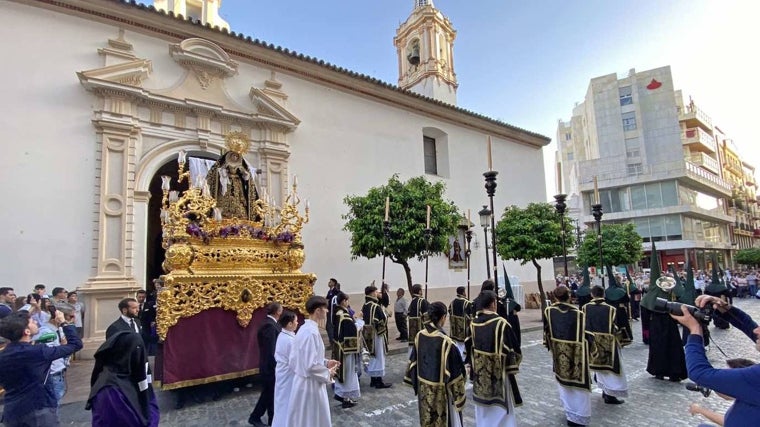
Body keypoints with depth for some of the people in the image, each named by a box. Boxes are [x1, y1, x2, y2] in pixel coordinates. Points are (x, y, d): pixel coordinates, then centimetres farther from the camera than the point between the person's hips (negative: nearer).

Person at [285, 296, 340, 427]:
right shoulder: (312, 332, -25)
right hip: (310, 385, -9)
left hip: (302, 382, 9)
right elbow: (311, 365, -27)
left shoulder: (304, 329, 4)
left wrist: (325, 362, 9)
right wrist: (328, 373, -11)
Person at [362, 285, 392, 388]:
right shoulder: (376, 306, -21)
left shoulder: (365, 306, 3)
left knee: (372, 356, 17)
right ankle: (378, 381, 11)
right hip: (376, 335, -8)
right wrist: (386, 314, -1)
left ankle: (373, 380, 26)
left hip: (367, 335, 8)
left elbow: (363, 318, 10)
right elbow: (382, 321, -19)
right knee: (378, 357, 3)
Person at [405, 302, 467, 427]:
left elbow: (413, 363, 4)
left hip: (423, 389, 6)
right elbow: (455, 373, -18)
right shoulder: (446, 342, -26)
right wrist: (459, 395, -7)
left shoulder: (419, 336, -8)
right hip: (441, 391, -5)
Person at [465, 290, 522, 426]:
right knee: (501, 408, 12)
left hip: (479, 373, 5)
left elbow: (469, 348, 5)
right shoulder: (502, 323, -19)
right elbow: (512, 348, -13)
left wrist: (472, 367, 15)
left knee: (482, 408, 20)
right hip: (498, 372, -4)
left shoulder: (473, 323, -4)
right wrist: (513, 366, 4)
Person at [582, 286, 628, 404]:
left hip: (592, 343, 3)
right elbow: (616, 328, -8)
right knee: (612, 368, 7)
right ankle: (609, 395, 8)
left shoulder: (585, 308, -6)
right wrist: (621, 341, 8)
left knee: (600, 366, 18)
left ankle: (606, 391, 29)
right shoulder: (611, 309, -13)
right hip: (608, 344, -3)